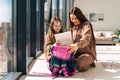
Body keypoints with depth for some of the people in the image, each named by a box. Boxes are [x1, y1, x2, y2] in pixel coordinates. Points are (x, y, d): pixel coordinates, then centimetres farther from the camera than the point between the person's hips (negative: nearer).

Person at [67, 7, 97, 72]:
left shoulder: (86, 24, -8)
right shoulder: (72, 27, 15)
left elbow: (86, 38, -28)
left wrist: (77, 45, -48)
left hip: (87, 53, -7)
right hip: (76, 53, 7)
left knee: (78, 66, -33)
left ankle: (89, 63, 0)